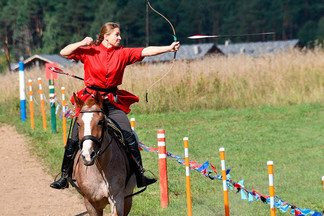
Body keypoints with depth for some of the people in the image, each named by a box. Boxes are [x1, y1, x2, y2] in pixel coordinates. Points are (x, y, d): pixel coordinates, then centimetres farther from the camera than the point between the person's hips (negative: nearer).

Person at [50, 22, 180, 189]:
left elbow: (146, 51, -6)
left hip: (113, 103, 2)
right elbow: (64, 53, -4)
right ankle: (64, 177, 10)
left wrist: (169, 48, -16)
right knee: (74, 140, -3)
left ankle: (140, 176, 3)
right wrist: (81, 43, -17)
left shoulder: (122, 54, 3)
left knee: (129, 137, -6)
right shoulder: (89, 51, -2)